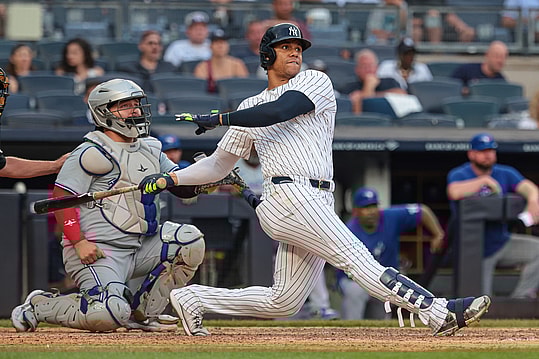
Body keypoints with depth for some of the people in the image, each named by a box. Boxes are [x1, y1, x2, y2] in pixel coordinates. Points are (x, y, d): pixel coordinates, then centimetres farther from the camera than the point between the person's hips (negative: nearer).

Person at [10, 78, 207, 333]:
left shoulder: (150, 150, 16)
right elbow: (61, 197, -13)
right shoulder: (93, 152, -9)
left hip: (139, 249, 8)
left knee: (190, 240, -8)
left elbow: (184, 186, 14)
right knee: (109, 314, -27)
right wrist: (78, 242, -21)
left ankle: (143, 313, 1)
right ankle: (40, 306, 0)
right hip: (96, 251, -8)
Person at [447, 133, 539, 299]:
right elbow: (455, 192, -32)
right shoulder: (459, 175, -9)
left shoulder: (505, 174, 2)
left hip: (503, 243, 4)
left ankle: (521, 297, -10)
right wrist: (484, 180, -29)